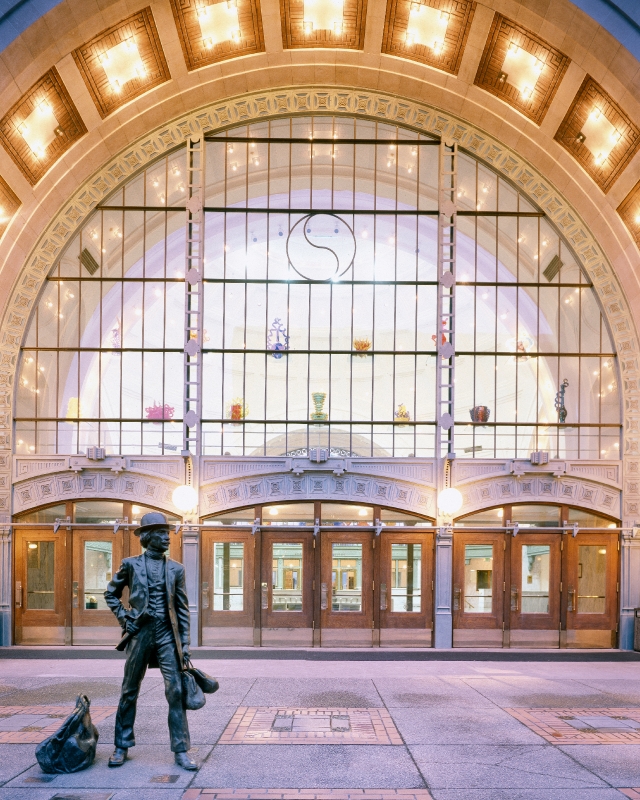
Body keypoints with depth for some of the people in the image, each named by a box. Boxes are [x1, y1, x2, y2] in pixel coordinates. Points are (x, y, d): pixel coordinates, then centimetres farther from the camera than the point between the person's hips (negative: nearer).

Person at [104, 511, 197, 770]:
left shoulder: (175, 569, 6)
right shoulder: (131, 564, 2)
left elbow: (182, 608, 7)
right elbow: (111, 593, 15)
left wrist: (185, 642, 2)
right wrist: (123, 617, 2)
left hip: (167, 633, 1)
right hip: (140, 632, -1)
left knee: (176, 691, -5)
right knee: (130, 691, 9)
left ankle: (181, 752, 2)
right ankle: (122, 747, 24)